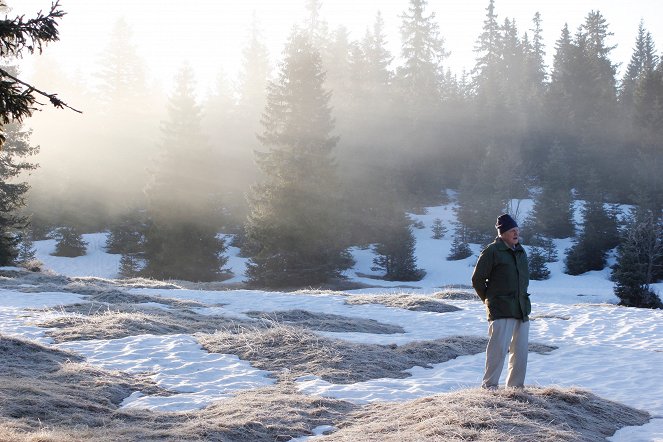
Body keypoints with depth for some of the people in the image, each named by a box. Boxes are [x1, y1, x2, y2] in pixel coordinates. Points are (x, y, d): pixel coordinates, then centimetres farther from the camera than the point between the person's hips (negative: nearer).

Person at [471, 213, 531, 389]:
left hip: (522, 311, 7)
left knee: (520, 350, 9)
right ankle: (489, 385, -3)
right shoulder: (492, 252, -8)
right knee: (499, 349, -11)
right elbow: (477, 279, -5)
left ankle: (516, 385, 19)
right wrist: (490, 300, 1)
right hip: (501, 312, -7)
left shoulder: (521, 252, 15)